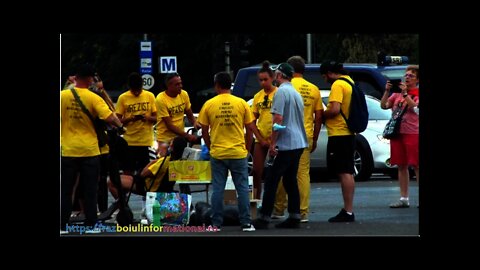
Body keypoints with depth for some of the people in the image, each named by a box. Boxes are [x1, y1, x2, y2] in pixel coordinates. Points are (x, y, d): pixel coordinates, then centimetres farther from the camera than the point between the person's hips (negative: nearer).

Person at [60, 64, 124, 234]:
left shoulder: (62, 96, -4)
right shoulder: (93, 98, -9)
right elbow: (110, 118, -16)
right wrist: (120, 125, 3)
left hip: (67, 151, 1)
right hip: (89, 151, -1)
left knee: (65, 191, 9)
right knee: (90, 191, 7)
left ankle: (62, 226, 9)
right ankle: (90, 225, 9)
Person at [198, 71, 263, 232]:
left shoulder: (209, 104, -3)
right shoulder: (241, 103, -2)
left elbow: (204, 131, 3)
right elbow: (251, 127, 2)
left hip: (217, 154, 0)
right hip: (238, 153, 0)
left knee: (218, 189, 5)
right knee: (242, 189, 5)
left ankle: (216, 224, 6)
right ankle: (246, 223, 4)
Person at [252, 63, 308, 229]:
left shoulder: (281, 92, -12)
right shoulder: (295, 92, 17)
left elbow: (278, 118, -19)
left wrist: (273, 143, -15)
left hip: (286, 144, -9)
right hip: (299, 143, 9)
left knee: (271, 180, -7)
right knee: (290, 180, 13)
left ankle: (264, 218, -9)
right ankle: (294, 217, 12)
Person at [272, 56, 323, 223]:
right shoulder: (313, 89, 8)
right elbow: (319, 116, 10)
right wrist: (315, 139, 17)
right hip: (306, 137, 4)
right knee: (303, 173, 4)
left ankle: (279, 209, 13)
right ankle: (303, 213, 2)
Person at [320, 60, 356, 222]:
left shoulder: (338, 84, -14)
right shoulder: (349, 82, 16)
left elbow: (335, 109, -24)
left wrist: (322, 115, -6)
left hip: (339, 134, -10)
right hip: (348, 134, 10)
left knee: (344, 173, -9)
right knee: (347, 173, 13)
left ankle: (348, 211, -10)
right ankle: (348, 210, 18)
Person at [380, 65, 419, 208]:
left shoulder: (417, 93, 1)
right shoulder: (397, 93, 14)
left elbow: (415, 107, -16)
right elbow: (384, 105, 8)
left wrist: (405, 93, -17)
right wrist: (387, 91, -3)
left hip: (412, 133, -5)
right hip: (397, 132, 5)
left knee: (416, 165, -6)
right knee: (401, 166, 7)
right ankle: (403, 199, 11)